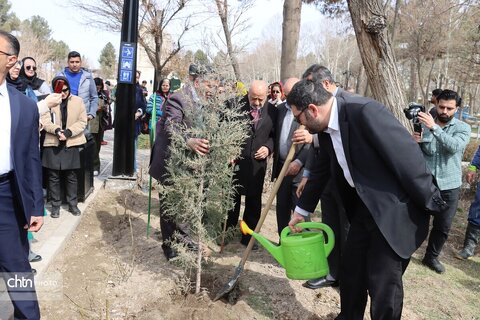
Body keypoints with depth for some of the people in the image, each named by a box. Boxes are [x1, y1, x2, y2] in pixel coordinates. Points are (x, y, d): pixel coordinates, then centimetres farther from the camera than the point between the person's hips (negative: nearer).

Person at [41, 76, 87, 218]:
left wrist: (68, 133, -15)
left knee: (71, 176, 9)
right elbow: (44, 121, -6)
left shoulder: (78, 101, 2)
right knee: (53, 176, 5)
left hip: (71, 144, 0)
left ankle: (72, 204, 21)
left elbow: (82, 122, -2)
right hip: (53, 144, 0)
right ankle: (55, 205, 18)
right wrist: (57, 130, -24)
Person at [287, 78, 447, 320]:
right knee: (350, 272, 18)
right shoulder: (325, 130, 3)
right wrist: (301, 210, 23)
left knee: (384, 283, 2)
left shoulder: (365, 111, -25)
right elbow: (321, 171, 16)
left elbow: (407, 156, -23)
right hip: (364, 207, 8)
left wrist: (431, 204, -16)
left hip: (394, 211, -8)